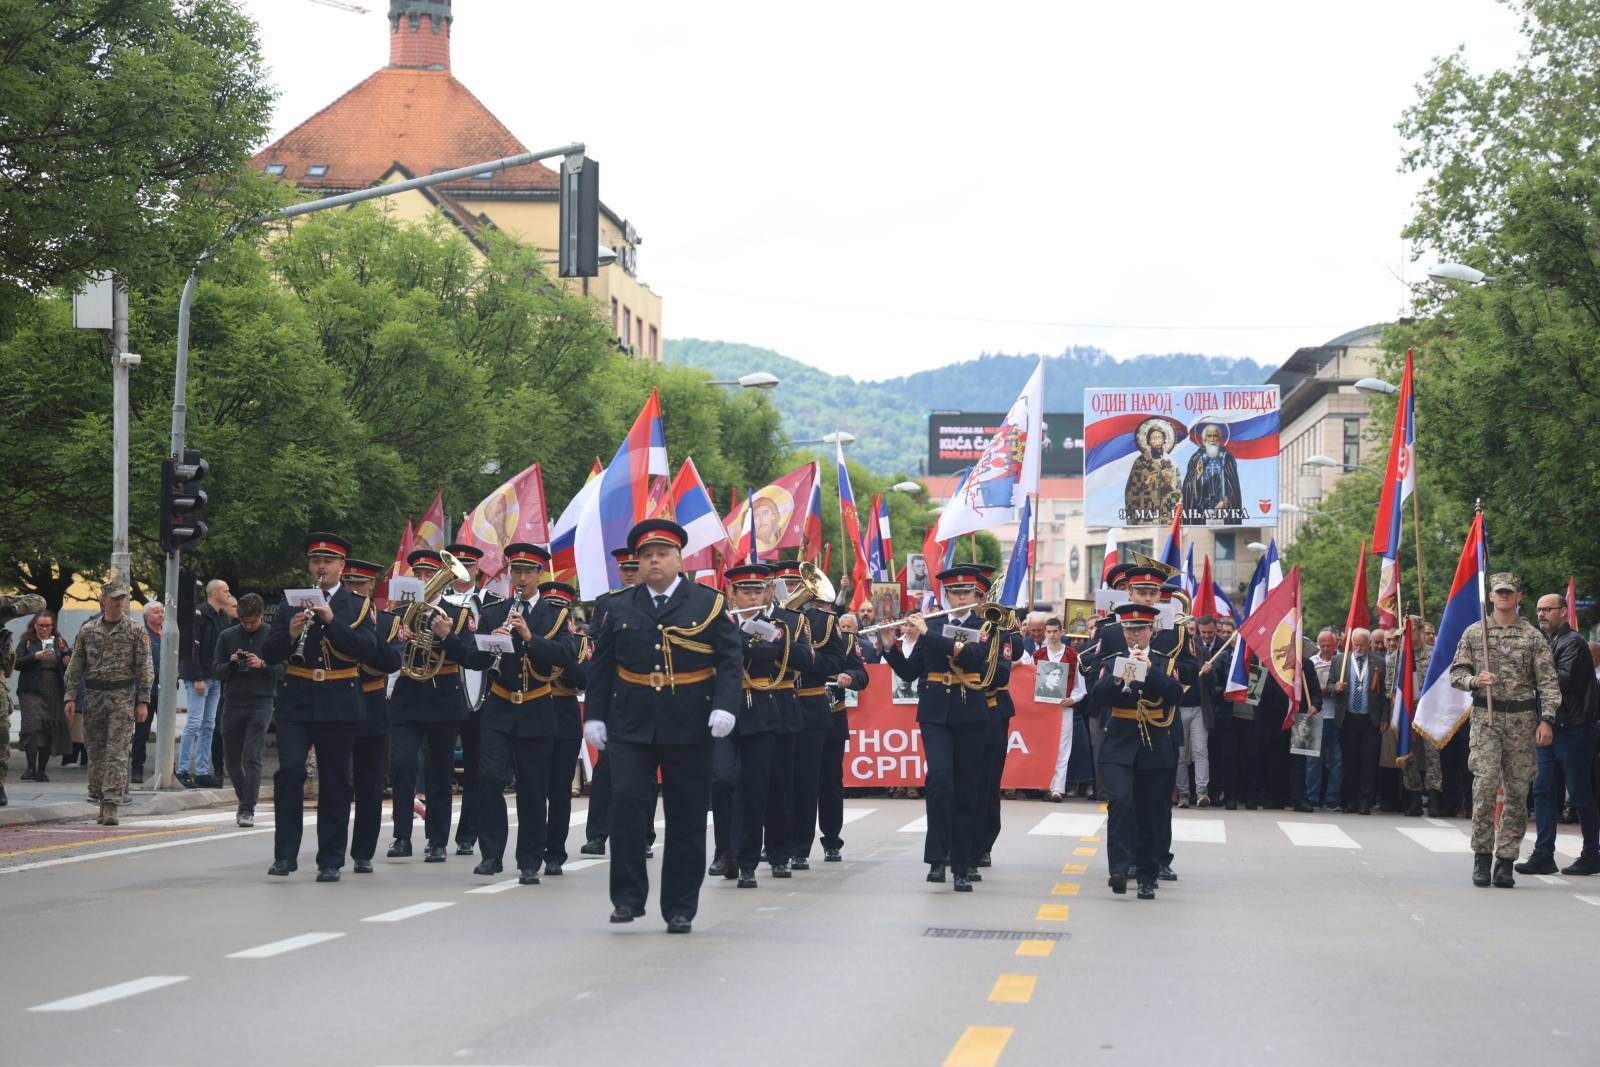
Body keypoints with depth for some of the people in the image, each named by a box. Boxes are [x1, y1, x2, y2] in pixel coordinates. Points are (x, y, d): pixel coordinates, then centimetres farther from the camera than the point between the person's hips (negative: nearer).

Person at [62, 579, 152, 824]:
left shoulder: (136, 630, 1)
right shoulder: (87, 630, 8)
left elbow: (145, 668, 0)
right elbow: (75, 666, 10)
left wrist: (143, 701, -6)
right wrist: (70, 697, 3)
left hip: (123, 697, -3)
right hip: (93, 696, 3)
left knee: (117, 753, -10)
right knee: (96, 751, 7)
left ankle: (111, 805, -14)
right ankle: (100, 797, 18)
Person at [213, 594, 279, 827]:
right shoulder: (227, 636, 9)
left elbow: (284, 670, 1)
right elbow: (216, 670, 10)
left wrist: (262, 664, -15)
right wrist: (231, 664, -9)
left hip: (261, 703, -3)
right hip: (232, 703, 3)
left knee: (252, 757, -12)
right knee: (232, 758, 9)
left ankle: (248, 809, -13)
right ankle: (244, 800, 28)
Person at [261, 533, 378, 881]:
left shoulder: (359, 606, 5)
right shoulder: (290, 605, 10)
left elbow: (368, 649, -10)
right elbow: (269, 655, 5)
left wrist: (332, 620, -19)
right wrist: (290, 633, -14)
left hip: (339, 705, -1)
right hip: (295, 703, 1)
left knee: (335, 783, 3)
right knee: (289, 771, -12)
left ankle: (330, 861, 10)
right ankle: (285, 855, -7)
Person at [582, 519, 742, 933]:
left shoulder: (708, 603, 4)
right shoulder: (619, 608, 10)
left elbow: (731, 660, 0)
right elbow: (600, 665, 12)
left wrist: (725, 706, -14)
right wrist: (594, 715, 3)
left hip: (688, 728, -1)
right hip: (631, 725, 1)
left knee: (687, 819, 4)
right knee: (627, 802, -13)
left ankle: (680, 908, 12)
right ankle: (628, 896, -4)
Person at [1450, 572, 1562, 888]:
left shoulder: (1533, 636, 4)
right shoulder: (1474, 633, 8)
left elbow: (1548, 681, 0)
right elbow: (1456, 672, 10)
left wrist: (1547, 719, -11)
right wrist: (1474, 680, -12)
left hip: (1522, 719, 1)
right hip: (1485, 717, -1)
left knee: (1517, 790, 1)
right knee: (1485, 782, -14)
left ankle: (1506, 861, 8)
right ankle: (1481, 856, -5)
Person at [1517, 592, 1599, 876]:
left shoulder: (1573, 643, -10)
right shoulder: (1546, 643, 16)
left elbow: (1563, 680, -22)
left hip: (1573, 731, -8)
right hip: (1548, 730, 8)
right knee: (1544, 792, 4)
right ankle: (1543, 856, 4)